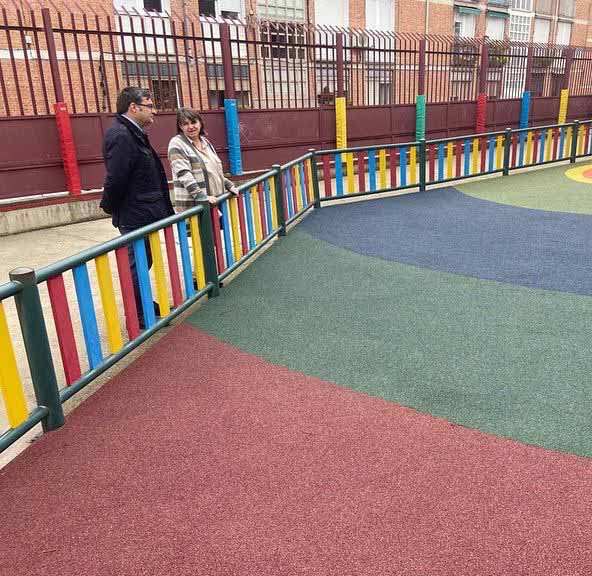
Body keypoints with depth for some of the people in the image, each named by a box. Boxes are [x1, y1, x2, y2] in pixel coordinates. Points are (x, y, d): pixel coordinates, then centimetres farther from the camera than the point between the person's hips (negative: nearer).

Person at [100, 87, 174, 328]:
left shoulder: (133, 133, 13)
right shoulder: (120, 136, -20)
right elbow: (116, 178, -24)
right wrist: (111, 207, -10)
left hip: (145, 212, 10)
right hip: (135, 216, -10)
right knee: (137, 265, 3)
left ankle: (144, 306, 36)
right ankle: (138, 316, 16)